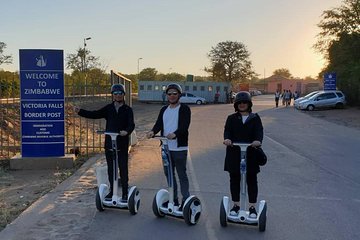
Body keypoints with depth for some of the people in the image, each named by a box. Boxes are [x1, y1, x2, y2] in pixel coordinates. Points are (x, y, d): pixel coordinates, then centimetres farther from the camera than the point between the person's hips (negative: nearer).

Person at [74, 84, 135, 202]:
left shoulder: (127, 110, 0)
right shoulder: (108, 108, 9)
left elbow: (131, 124, -12)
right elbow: (94, 114, 3)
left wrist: (127, 131, -34)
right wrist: (80, 111, -10)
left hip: (122, 144, -3)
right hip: (109, 143, 3)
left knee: (123, 169, 1)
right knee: (111, 169, 12)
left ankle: (125, 193, 11)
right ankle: (112, 191, 25)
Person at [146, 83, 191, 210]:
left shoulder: (184, 109, -5)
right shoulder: (164, 109, 14)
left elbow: (185, 126, -18)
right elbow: (159, 124, 2)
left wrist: (175, 134, -36)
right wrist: (153, 131, -20)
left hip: (180, 148, -6)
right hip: (166, 147, 6)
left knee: (181, 174, 0)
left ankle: (185, 200, 11)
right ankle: (174, 199, 27)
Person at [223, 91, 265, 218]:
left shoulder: (255, 118, 6)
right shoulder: (231, 118, 9)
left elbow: (259, 131, -9)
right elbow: (227, 130, -5)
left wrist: (258, 140, -31)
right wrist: (227, 138, -28)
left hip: (251, 153, -1)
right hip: (234, 153, 1)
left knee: (251, 180, 4)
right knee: (234, 179, 8)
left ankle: (252, 207, 15)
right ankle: (236, 205, 22)